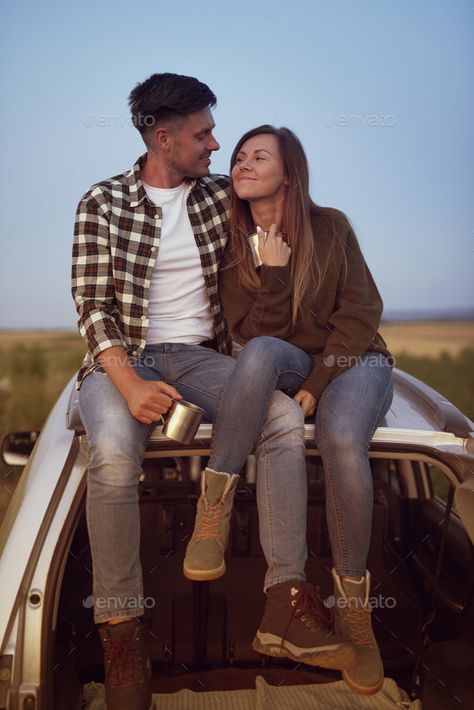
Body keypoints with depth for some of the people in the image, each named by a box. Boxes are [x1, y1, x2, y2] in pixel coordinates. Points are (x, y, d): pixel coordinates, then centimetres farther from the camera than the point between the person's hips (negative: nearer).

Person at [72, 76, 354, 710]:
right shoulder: (102, 203, -1)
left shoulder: (221, 195, 10)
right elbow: (92, 305, -8)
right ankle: (121, 632, -20)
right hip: (121, 358, -3)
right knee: (114, 454, -35)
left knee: (285, 417, -25)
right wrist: (129, 385, -24)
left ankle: (288, 597, -19)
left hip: (198, 354, 4)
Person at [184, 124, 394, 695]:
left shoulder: (330, 226, 1)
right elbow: (254, 335, -2)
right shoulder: (233, 250, 5)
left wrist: (317, 386, -15)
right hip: (287, 369, 2)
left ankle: (351, 598, -14)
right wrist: (273, 271, -16)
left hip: (353, 361, -1)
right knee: (264, 352, -36)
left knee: (341, 440, -36)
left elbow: (361, 311, -6)